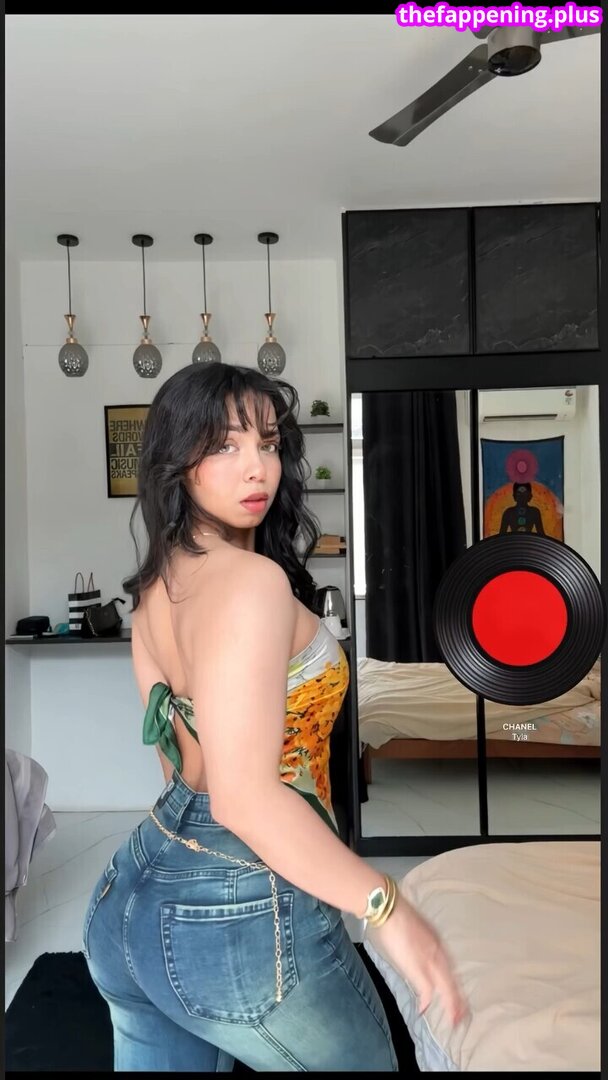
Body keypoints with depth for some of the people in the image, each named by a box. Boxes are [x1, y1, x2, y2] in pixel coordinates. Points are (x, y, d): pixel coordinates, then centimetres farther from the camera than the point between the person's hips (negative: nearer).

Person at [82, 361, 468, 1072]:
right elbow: (245, 796, -28)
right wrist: (385, 906, -20)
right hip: (245, 914, -8)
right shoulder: (253, 579, -23)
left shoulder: (156, 585, 5)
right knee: (366, 1057, 19)